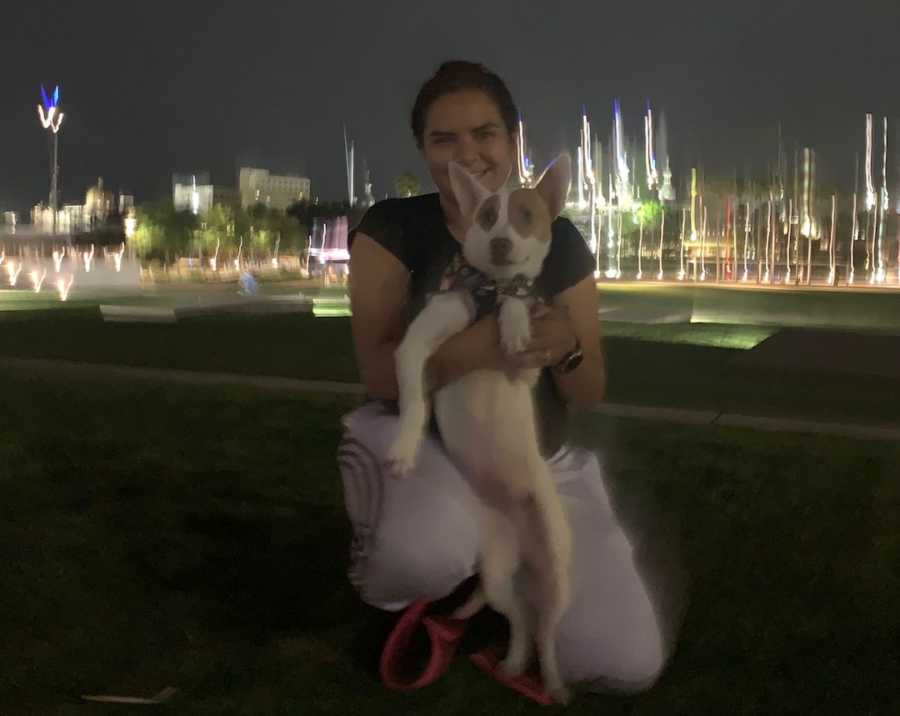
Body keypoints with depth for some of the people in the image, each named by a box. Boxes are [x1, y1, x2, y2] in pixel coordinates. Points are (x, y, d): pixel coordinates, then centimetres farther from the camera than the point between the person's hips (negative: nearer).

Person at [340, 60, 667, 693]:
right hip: (423, 446, -3)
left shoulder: (559, 242, -1)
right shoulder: (392, 230, -7)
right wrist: (469, 350, -36)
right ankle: (389, 582, 1)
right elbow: (379, 372, -17)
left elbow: (590, 395, 0)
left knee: (630, 665, -8)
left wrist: (566, 349, -24)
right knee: (429, 553, -41)